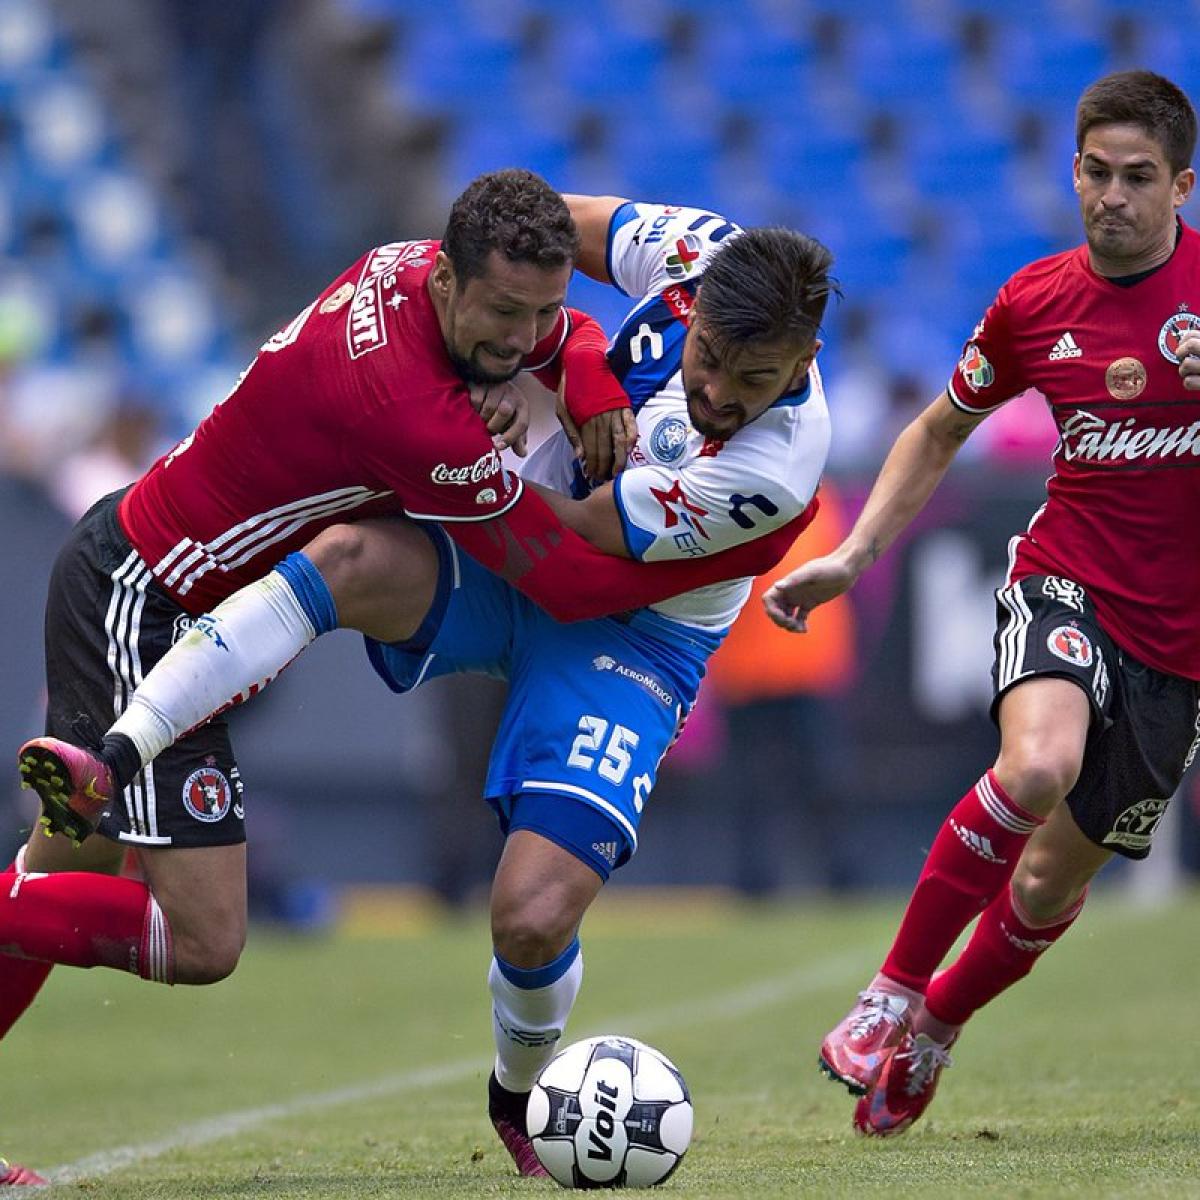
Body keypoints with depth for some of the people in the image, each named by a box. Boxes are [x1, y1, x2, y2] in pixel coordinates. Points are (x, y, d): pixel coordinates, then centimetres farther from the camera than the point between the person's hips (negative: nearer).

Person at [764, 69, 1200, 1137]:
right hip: (1067, 579, 0)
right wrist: (852, 556, 7)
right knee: (1038, 767, -33)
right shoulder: (1032, 305, 0)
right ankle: (892, 994, -18)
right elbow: (940, 432, 16)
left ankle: (937, 1028, 36)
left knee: (1055, 879, 7)